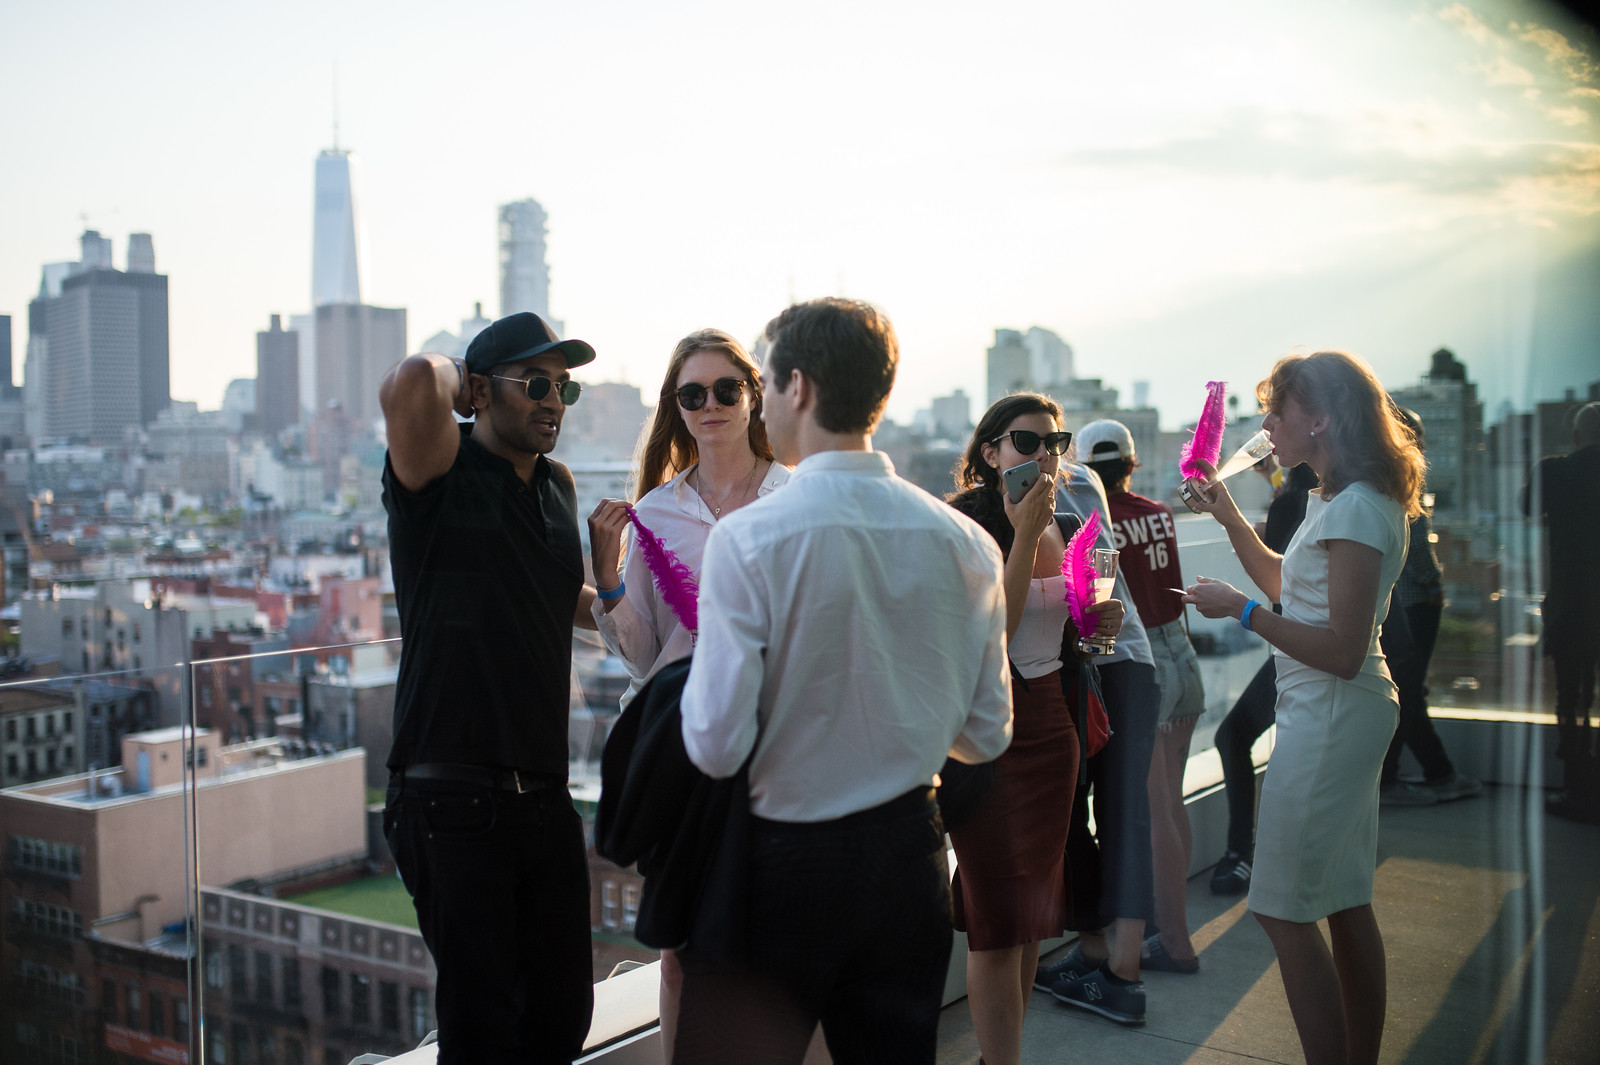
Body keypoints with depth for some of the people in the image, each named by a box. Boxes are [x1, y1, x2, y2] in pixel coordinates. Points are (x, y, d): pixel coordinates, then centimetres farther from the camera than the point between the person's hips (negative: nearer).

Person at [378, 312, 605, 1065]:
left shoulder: (558, 488, 14)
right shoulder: (440, 475, -8)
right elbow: (408, 382, -30)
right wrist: (450, 376, -9)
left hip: (545, 797, 7)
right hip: (455, 803, -7)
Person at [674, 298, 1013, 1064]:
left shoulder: (747, 538, -17)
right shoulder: (965, 542, -3)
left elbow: (717, 747, -18)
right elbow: (986, 735, 4)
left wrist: (702, 664, 1)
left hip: (782, 860, -4)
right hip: (910, 855, 5)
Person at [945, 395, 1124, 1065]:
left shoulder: (1062, 530, 10)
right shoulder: (964, 526, -12)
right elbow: (989, 633, -23)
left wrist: (1095, 625, 2)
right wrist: (1024, 536, -24)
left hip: (1051, 726, 8)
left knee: (1035, 912, 14)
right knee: (1000, 921, -3)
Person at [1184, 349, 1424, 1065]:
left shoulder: (1356, 509, -20)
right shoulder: (1333, 500, 11)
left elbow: (1342, 651, -24)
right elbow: (1286, 586, 25)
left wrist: (1239, 610, -20)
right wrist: (1227, 514, 20)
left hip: (1330, 717, -10)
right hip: (1345, 714, 10)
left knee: (1283, 909, -4)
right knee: (1346, 902, 16)